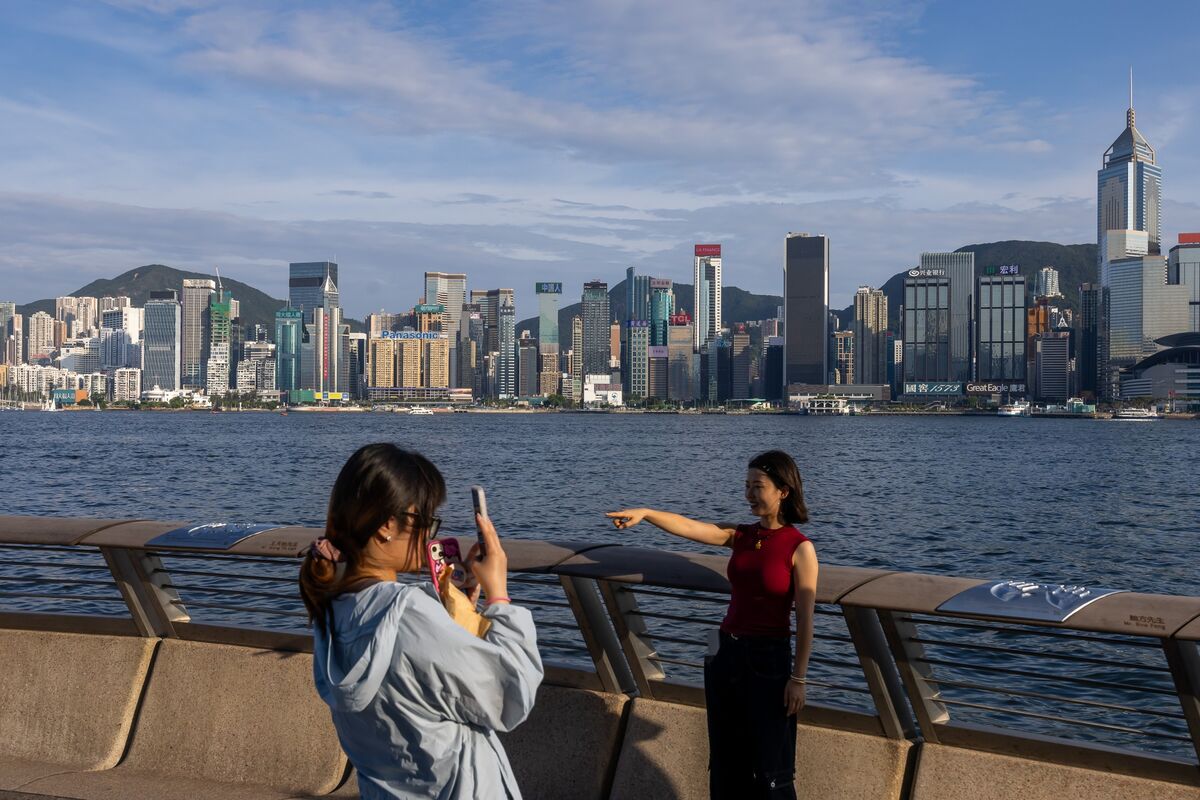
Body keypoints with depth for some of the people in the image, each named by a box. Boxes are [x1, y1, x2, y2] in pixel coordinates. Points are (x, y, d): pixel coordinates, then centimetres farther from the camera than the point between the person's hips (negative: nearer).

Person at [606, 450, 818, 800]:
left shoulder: (800, 549, -11)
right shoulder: (741, 536, 4)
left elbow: (804, 620, -11)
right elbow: (687, 527, -11)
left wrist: (798, 678, -13)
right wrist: (645, 513, -27)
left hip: (768, 660, -6)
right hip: (728, 653, 6)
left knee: (769, 770, 3)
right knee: (726, 761, 15)